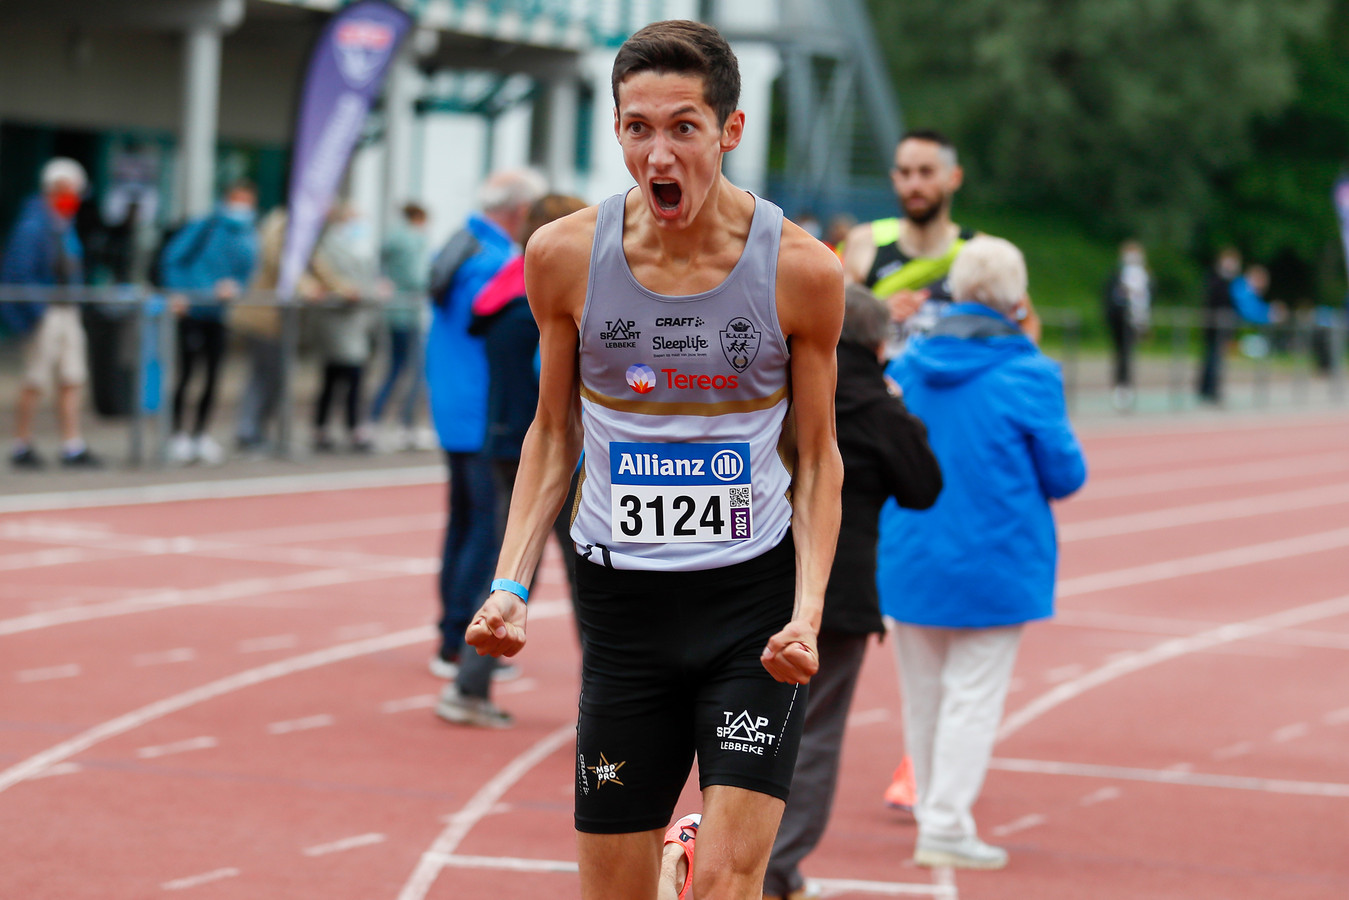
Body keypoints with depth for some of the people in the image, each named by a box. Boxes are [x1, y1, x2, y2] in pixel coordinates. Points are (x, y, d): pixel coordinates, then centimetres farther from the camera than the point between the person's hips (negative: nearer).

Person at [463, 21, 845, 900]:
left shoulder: (801, 269, -9)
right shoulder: (566, 256, -5)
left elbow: (816, 458, 1)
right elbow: (553, 433, 8)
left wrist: (807, 612, -11)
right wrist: (512, 582, -3)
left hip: (754, 601, -2)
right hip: (623, 604, 2)